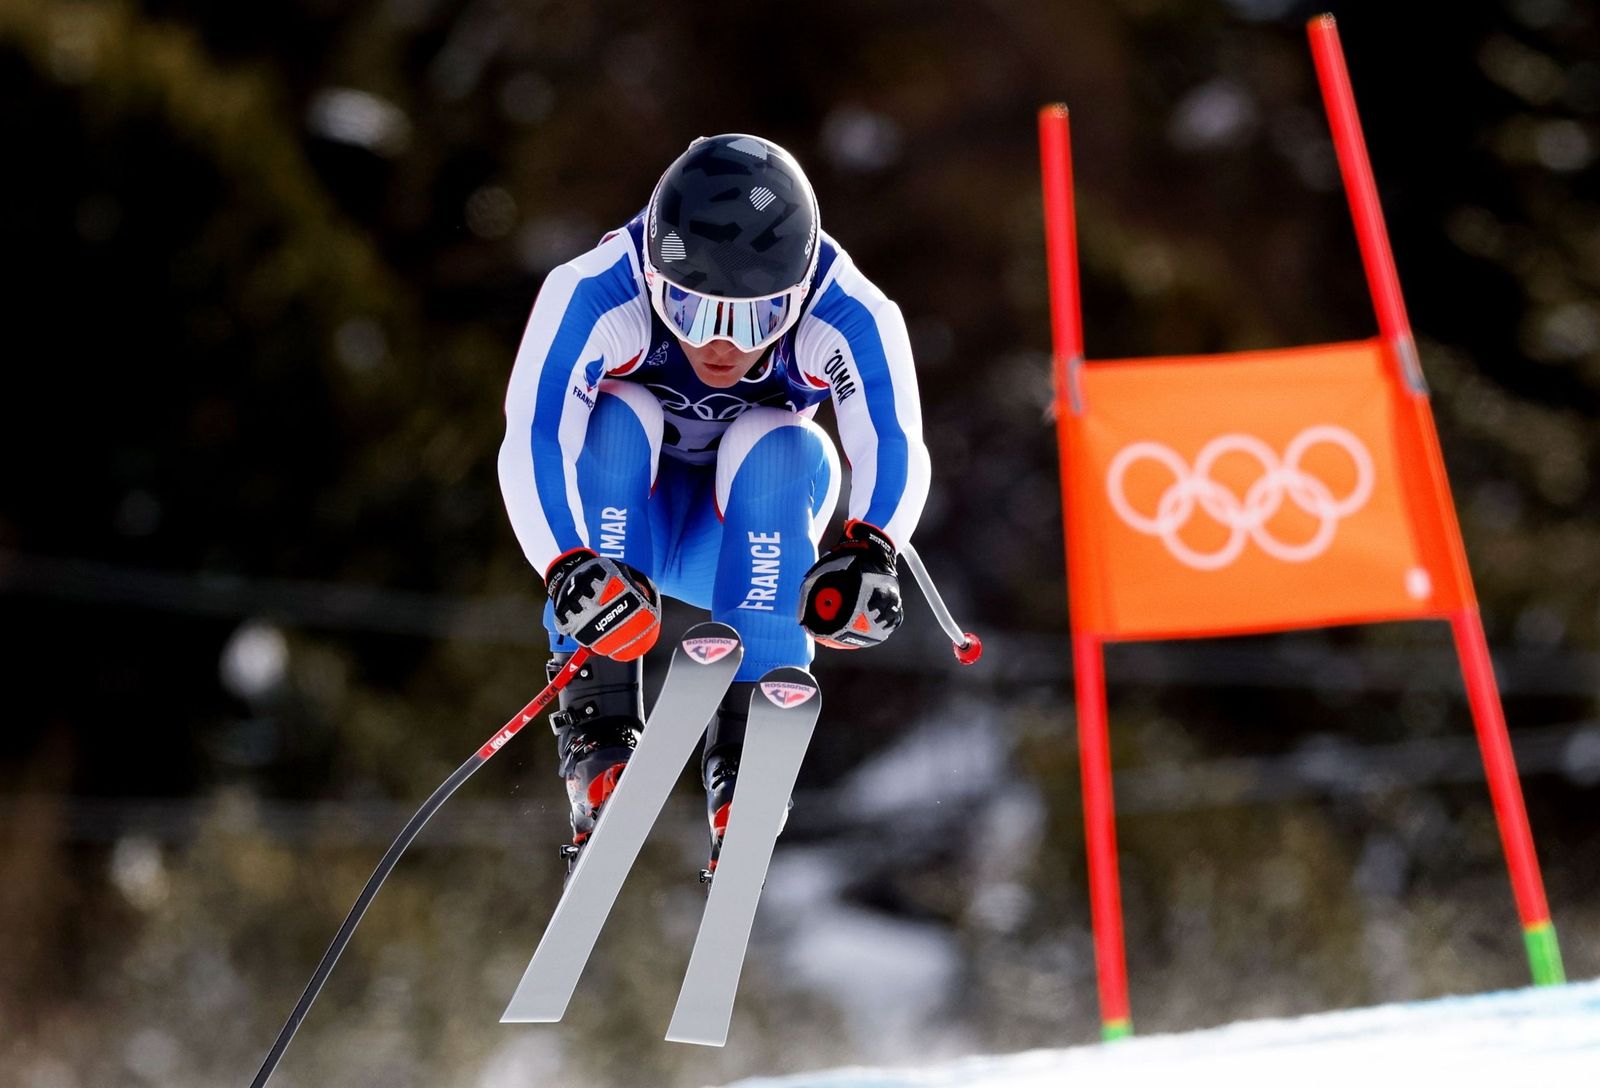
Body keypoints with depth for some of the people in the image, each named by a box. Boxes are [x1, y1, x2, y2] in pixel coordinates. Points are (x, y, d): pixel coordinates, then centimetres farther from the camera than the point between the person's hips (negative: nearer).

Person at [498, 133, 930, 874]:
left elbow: (895, 445, -37)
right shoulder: (594, 295, -30)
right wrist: (569, 569, -56)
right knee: (616, 416, -31)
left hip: (754, 532, 1)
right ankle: (599, 718, -31)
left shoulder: (850, 317, -25)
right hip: (622, 526, -1)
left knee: (782, 447, -31)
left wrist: (869, 550, -57)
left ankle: (746, 742, -29)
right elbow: (532, 441, -38)